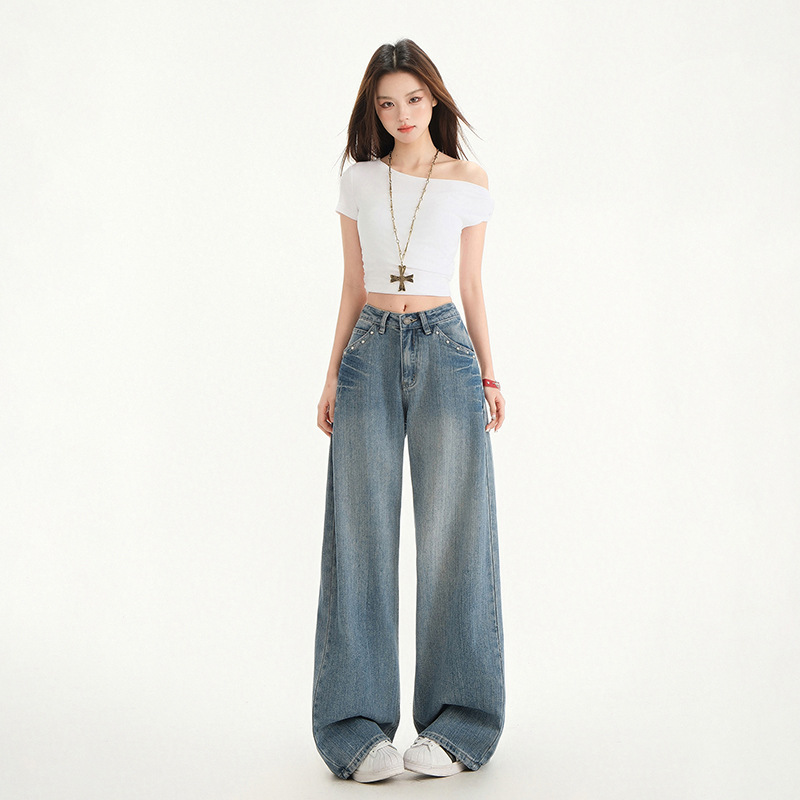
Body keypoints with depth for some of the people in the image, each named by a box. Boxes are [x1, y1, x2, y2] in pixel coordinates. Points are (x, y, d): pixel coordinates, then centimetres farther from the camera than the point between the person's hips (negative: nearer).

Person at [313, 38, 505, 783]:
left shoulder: (470, 185, 6)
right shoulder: (358, 181, 9)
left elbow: (472, 287, 9)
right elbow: (353, 287, 11)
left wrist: (488, 374, 4)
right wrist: (333, 374, 7)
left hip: (444, 348, -1)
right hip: (371, 351, 1)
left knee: (452, 533, -1)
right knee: (363, 534, -1)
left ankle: (454, 724, 9)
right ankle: (361, 727, 6)